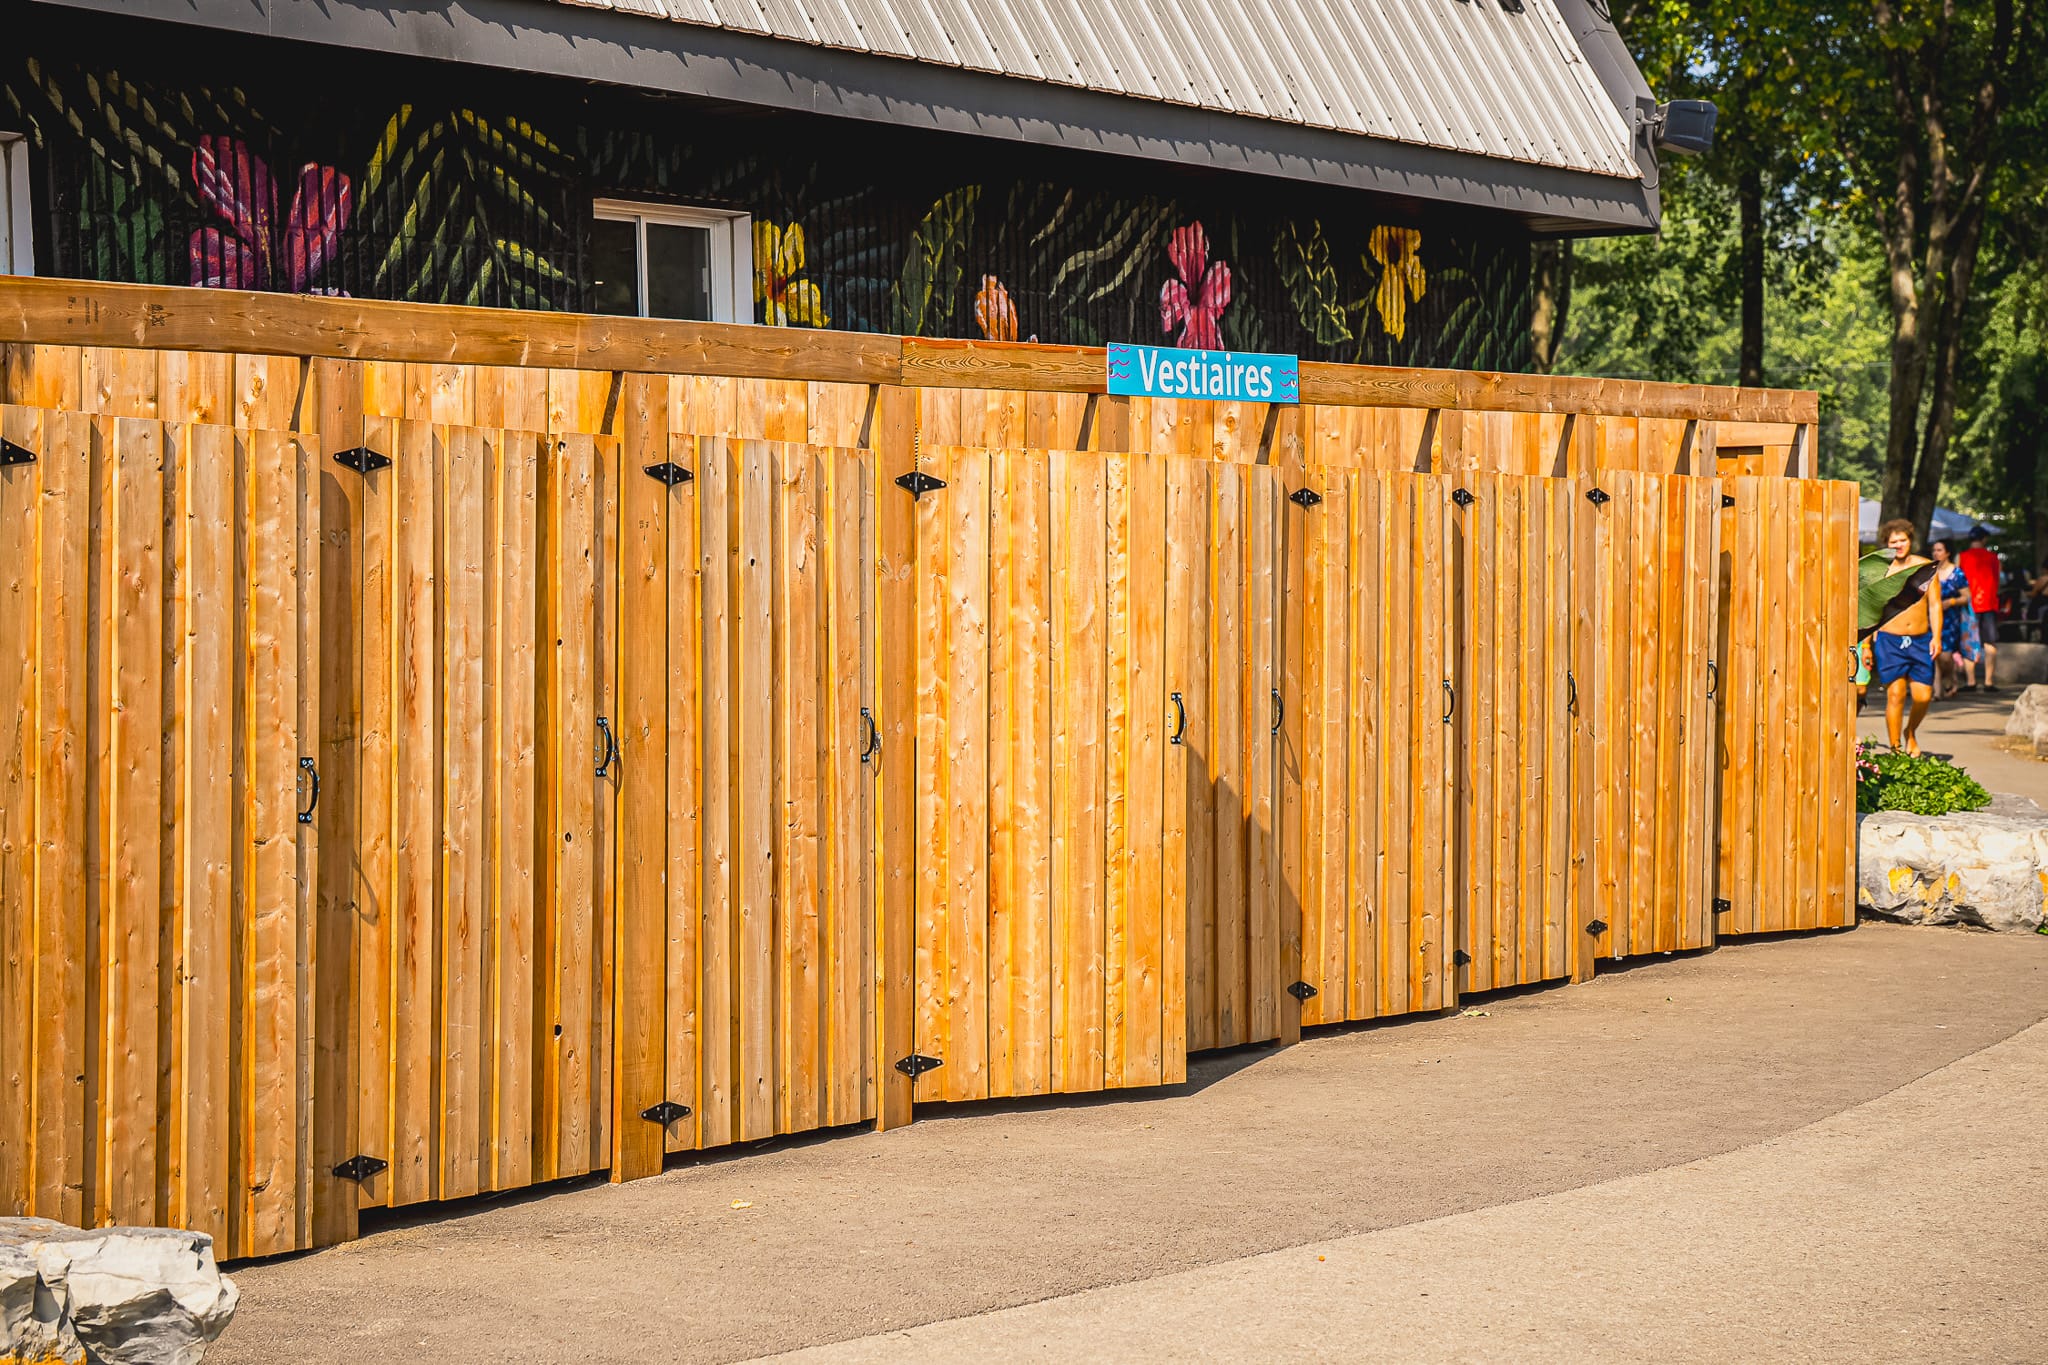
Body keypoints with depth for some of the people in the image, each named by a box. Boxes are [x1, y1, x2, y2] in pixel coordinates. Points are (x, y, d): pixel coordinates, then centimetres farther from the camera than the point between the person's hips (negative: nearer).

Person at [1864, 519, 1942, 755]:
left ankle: (1911, 733, 26)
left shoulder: (1925, 567, 7)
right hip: (1889, 640, -2)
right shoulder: (1882, 570, 2)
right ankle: (1895, 748, -1)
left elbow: (1935, 605, 8)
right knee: (1895, 694, -9)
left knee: (1923, 696, -3)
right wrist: (1868, 643, 3)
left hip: (1921, 640, 2)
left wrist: (1936, 636, -3)